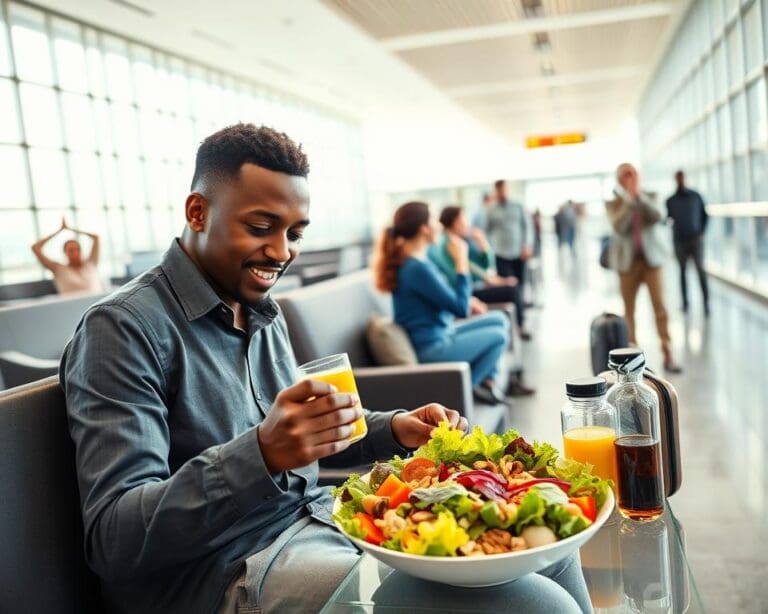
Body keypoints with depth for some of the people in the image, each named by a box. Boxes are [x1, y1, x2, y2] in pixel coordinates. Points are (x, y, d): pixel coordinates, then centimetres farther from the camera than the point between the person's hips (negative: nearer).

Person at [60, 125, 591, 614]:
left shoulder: (264, 314, 10)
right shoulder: (125, 329, -16)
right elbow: (112, 540, -21)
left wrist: (394, 429, 2)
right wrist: (262, 455, -36)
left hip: (317, 518, 8)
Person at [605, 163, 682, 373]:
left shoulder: (649, 197, 5)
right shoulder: (613, 203, 1)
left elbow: (656, 217, -14)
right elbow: (618, 227, -16)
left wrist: (640, 196, -21)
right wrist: (629, 200, -23)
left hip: (651, 257, 0)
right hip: (628, 260, 0)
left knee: (659, 305, -8)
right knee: (629, 308, 6)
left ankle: (668, 355, -8)